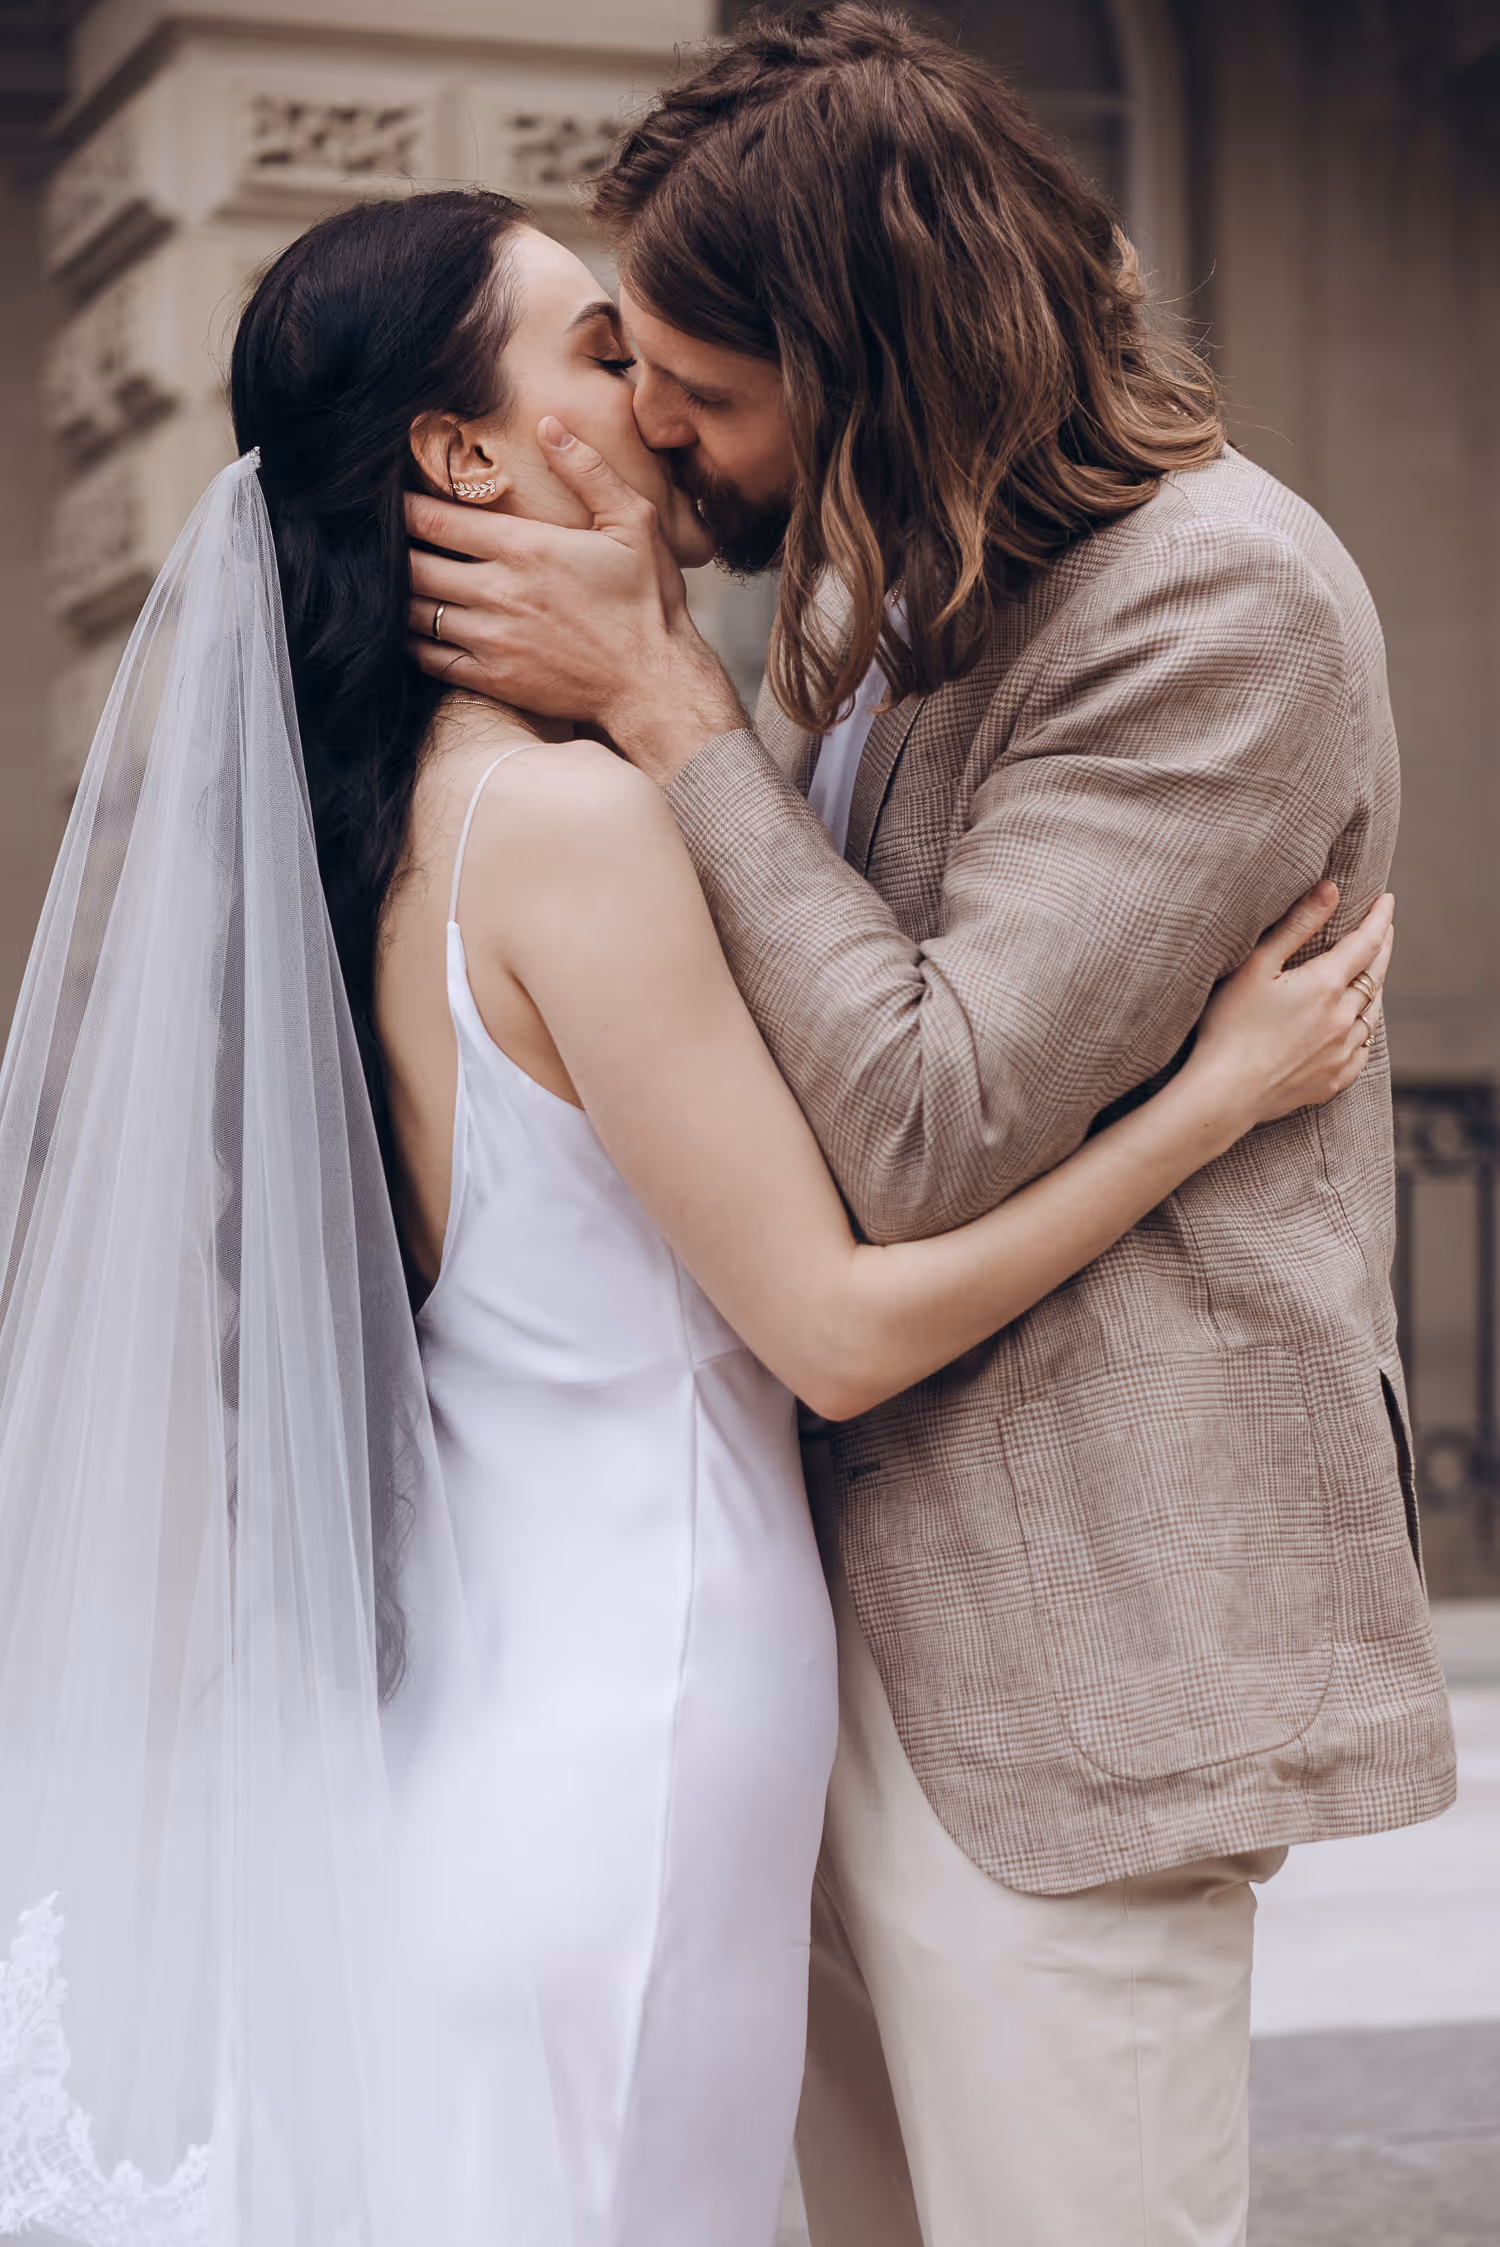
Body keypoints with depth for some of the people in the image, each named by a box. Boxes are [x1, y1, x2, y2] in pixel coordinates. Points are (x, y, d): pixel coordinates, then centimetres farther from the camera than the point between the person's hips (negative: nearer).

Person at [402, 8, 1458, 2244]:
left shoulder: (1227, 602, -18)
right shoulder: (879, 576, 9)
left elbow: (935, 1129, -22)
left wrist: (661, 699, -17)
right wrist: (651, 654, 3)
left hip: (1068, 1639, -9)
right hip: (850, 1594, 9)